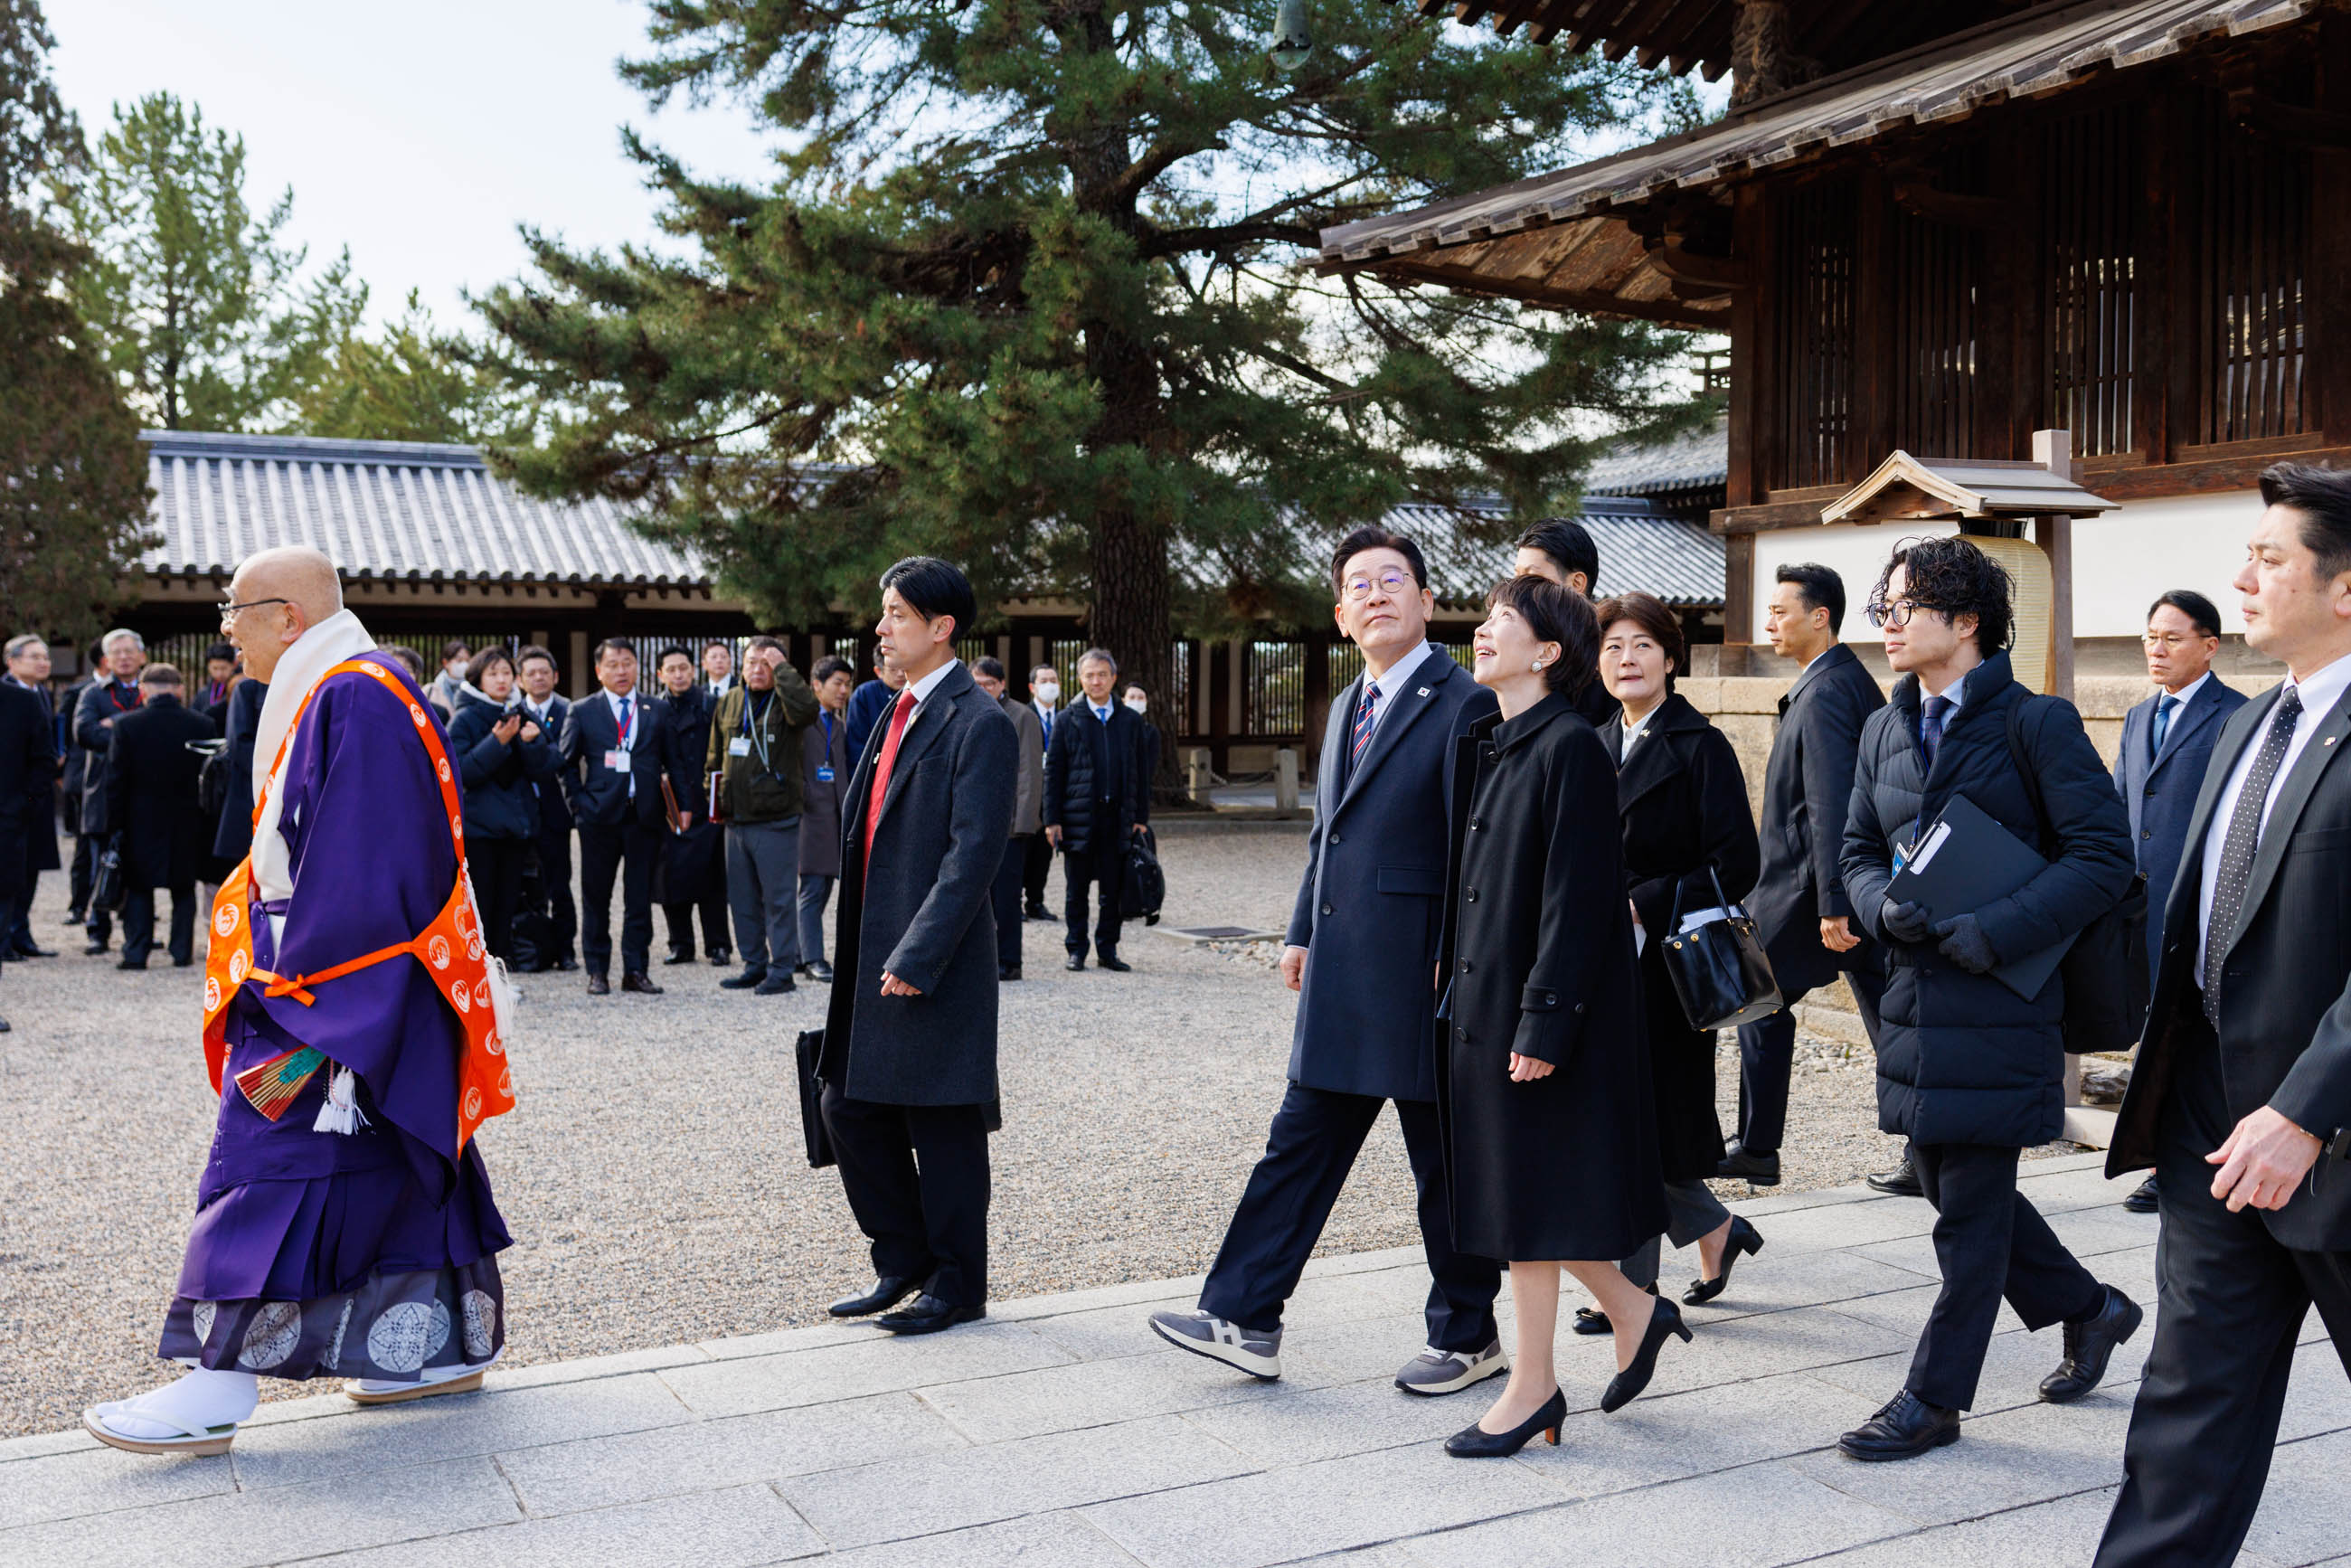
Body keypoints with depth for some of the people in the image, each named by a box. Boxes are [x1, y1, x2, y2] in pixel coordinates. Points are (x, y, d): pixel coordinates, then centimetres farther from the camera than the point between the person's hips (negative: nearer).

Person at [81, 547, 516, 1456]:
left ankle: (218, 1389, -6)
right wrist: (288, 983, 21)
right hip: (356, 991, 11)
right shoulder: (331, 696, 15)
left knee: (279, 1162, -9)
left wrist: (300, 1007, -24)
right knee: (406, 1162, 14)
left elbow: (356, 870, -23)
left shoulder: (355, 698, -18)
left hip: (345, 993, -11)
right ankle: (450, 1344, 22)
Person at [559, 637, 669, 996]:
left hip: (644, 816, 1)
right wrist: (579, 802, -2)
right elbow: (565, 763, 8)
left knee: (640, 898, 4)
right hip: (600, 816, -1)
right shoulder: (582, 711, 6)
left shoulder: (656, 711, 10)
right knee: (596, 898, 4)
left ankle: (635, 970, 12)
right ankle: (597, 971, 13)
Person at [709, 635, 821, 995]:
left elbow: (806, 708, -30)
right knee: (743, 898, 13)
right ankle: (755, 965, 23)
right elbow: (715, 756, 21)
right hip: (736, 817, 6)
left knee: (779, 898, -2)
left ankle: (781, 970, 5)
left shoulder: (785, 702, -5)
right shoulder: (729, 702, 12)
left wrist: (781, 668, -21)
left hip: (776, 819, -6)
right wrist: (716, 796, 15)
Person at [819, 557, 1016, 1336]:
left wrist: (916, 957, -22)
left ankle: (956, 1285, 18)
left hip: (934, 966, -9)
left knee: (942, 1127, 3)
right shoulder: (899, 713, 14)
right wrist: (849, 940, 14)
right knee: (850, 1108, 13)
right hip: (872, 957, 9)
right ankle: (904, 1262, 28)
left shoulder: (978, 723, -13)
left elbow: (973, 854, -19)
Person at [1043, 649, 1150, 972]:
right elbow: (1053, 771, 2)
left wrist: (1141, 817, 7)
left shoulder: (1131, 722, 10)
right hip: (1079, 817, -2)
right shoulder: (1068, 721, 3)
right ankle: (1076, 950, 14)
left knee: (1113, 889, 5)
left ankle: (1107, 950, 15)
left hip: (1118, 818, 2)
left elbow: (1140, 773, 12)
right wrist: (1052, 819, -4)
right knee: (1076, 889, 5)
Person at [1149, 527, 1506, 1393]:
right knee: (1299, 1144, 10)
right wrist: (1302, 932, 17)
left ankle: (1467, 1337, 22)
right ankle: (1243, 1320, 16)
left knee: (1444, 1165, 6)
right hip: (1342, 980, 8)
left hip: (1420, 978, -8)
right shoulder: (1349, 705, 16)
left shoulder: (1463, 704, -11)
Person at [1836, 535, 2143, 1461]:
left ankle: (1934, 1400, 13)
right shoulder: (1884, 730, 11)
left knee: (1971, 1207, 1)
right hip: (1914, 992, 7)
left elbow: (2104, 855, -12)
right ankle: (2088, 1308, 37)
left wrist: (1997, 932, -20)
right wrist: (1883, 908, -7)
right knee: (1949, 1184, 15)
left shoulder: (2037, 723, -8)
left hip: (2001, 997, -7)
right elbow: (1858, 852, 15)